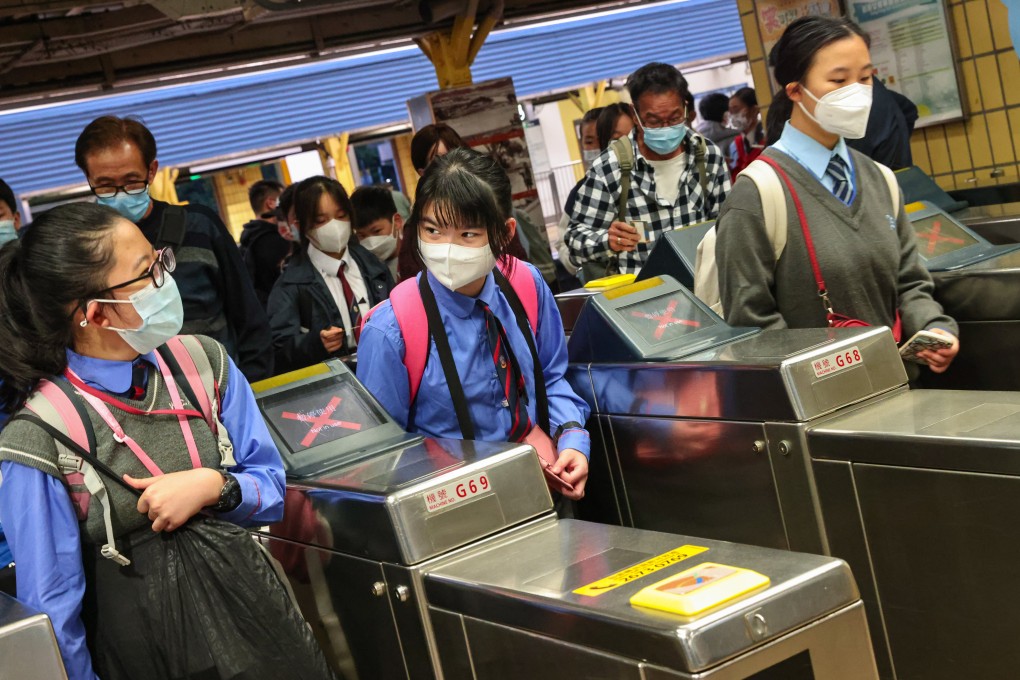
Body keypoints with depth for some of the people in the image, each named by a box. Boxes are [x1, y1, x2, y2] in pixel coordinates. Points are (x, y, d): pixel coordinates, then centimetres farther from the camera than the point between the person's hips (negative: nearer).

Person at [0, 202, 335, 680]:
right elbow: (52, 604, -11)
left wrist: (214, 487, -17)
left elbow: (272, 488, 2)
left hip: (256, 619, 4)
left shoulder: (203, 363, -4)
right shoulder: (39, 440, -17)